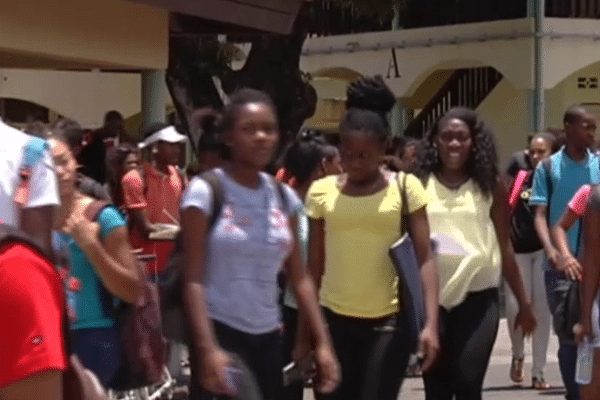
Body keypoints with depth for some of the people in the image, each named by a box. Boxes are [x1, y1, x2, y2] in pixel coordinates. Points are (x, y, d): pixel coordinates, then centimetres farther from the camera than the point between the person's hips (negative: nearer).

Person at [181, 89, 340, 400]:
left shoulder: (284, 197, 7)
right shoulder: (205, 191, -9)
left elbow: (299, 278, 10)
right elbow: (193, 280, -12)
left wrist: (322, 342, 4)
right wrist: (207, 348, -21)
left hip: (268, 337, 6)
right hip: (220, 333, -5)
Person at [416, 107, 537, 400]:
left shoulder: (490, 185, 5)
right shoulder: (419, 184, 3)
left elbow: (504, 246, 9)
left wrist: (523, 302, 10)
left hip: (479, 295, -1)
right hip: (431, 296, 1)